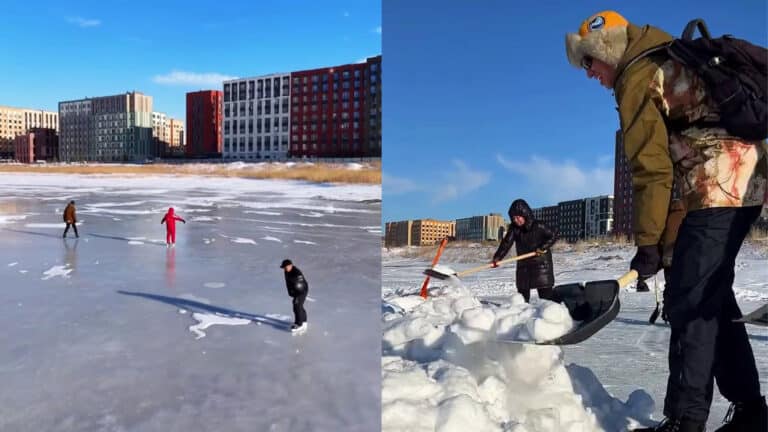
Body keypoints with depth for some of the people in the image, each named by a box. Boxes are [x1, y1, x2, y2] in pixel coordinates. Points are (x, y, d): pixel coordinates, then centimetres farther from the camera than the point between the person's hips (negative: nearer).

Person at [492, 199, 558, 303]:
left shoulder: (538, 226, -13)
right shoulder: (513, 229, -1)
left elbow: (553, 236, -7)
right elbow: (506, 243, -9)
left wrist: (543, 248, -20)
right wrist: (497, 258, -23)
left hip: (541, 262, -5)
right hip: (523, 264, 5)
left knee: (545, 294, -2)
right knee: (522, 292, 9)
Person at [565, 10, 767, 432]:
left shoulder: (636, 77, -6)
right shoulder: (670, 61, 23)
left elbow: (652, 169, -12)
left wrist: (648, 243, -8)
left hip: (719, 186, -10)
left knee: (688, 301, -9)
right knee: (711, 296, 14)